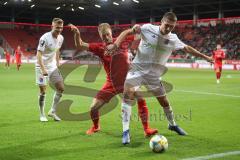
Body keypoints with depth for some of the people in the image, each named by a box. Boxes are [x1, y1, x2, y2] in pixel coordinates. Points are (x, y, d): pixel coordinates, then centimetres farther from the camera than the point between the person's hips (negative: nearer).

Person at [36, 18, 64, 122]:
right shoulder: (45, 38, -21)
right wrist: (43, 69, -30)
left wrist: (57, 62, 15)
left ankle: (52, 111, 16)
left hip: (53, 67, 7)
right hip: (42, 67, -7)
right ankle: (42, 115, 12)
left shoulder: (60, 38, 1)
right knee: (43, 91, -3)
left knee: (61, 88, 3)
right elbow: (39, 54, -23)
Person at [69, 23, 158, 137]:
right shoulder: (100, 48, -7)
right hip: (111, 83, 1)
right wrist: (77, 34, -33)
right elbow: (80, 46, -16)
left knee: (141, 100, -18)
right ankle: (95, 126, 30)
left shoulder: (122, 41, -6)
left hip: (127, 80, 0)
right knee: (93, 108, -2)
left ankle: (146, 129, -3)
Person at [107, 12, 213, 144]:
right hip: (137, 69, -3)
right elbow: (127, 32, -8)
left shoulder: (173, 39, -1)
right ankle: (126, 131, -21)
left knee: (164, 102, 9)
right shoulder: (148, 29, -10)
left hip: (153, 75, 3)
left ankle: (172, 124, 41)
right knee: (128, 93, -27)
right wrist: (115, 44, -22)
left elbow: (187, 49, 15)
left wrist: (205, 57, 21)